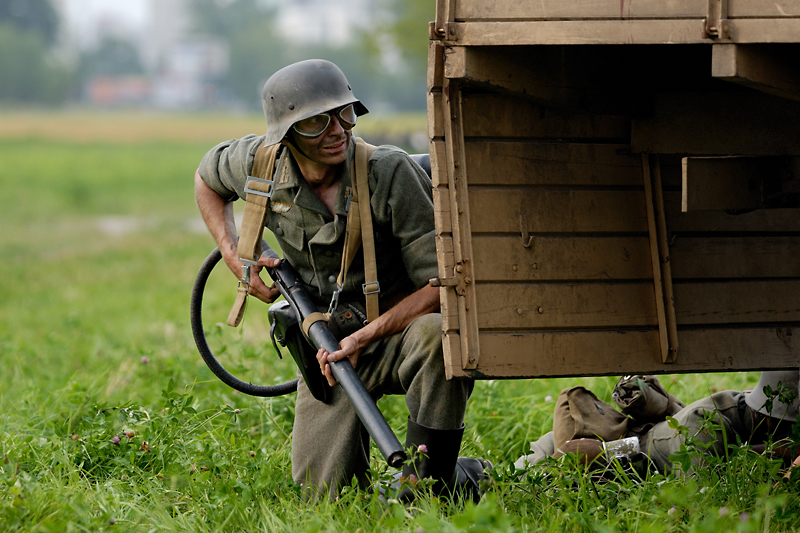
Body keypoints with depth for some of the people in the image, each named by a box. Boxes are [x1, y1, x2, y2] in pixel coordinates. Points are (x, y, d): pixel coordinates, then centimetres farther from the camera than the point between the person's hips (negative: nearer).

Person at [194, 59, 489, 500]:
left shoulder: (390, 173, -23)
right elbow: (207, 177, 17)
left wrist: (365, 336, -29)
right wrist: (236, 260, 3)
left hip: (395, 330, -4)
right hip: (329, 346, 4)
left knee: (435, 333, -42)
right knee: (325, 494, -6)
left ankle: (430, 484, -26)